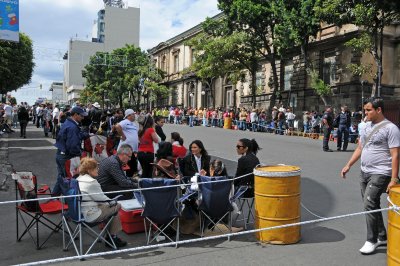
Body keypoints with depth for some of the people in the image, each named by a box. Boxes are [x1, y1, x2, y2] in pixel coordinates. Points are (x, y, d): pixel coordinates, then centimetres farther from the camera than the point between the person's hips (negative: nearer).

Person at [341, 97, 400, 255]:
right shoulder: (367, 126, 11)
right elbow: (359, 149, 18)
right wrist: (348, 165, 11)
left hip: (380, 174, -8)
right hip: (364, 172, 8)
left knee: (369, 204, -12)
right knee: (372, 205, 14)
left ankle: (372, 240, 2)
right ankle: (382, 237, 30)